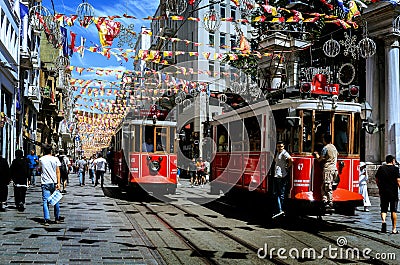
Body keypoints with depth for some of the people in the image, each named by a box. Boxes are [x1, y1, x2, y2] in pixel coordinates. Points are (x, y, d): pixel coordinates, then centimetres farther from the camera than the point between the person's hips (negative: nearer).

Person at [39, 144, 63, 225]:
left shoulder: (41, 159, 1)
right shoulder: (55, 159, -1)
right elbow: (58, 172, -3)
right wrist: (58, 183, -2)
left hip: (45, 183, 0)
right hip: (54, 182, 0)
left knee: (45, 201, -1)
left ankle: (46, 219, -10)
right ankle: (57, 218, 23)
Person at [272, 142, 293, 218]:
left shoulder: (284, 153, -10)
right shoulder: (277, 153, 18)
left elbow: (291, 160, -24)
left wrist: (287, 167, -13)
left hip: (282, 176, -9)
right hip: (276, 175, 9)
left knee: (281, 194, -2)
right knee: (276, 193, 6)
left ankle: (281, 209, 5)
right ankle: (280, 210, 8)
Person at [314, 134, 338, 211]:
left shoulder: (325, 148, -10)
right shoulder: (334, 147, 15)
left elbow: (319, 159, -6)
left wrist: (316, 154, 13)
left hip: (328, 169, -8)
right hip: (334, 169, 8)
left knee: (328, 188, -6)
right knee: (323, 187, 13)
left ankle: (330, 204, -7)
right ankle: (325, 201, 11)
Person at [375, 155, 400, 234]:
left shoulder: (381, 168, 5)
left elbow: (377, 180, 10)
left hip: (383, 192, 2)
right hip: (393, 192, -2)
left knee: (383, 209, 10)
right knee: (393, 211, 7)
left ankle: (383, 220, -18)